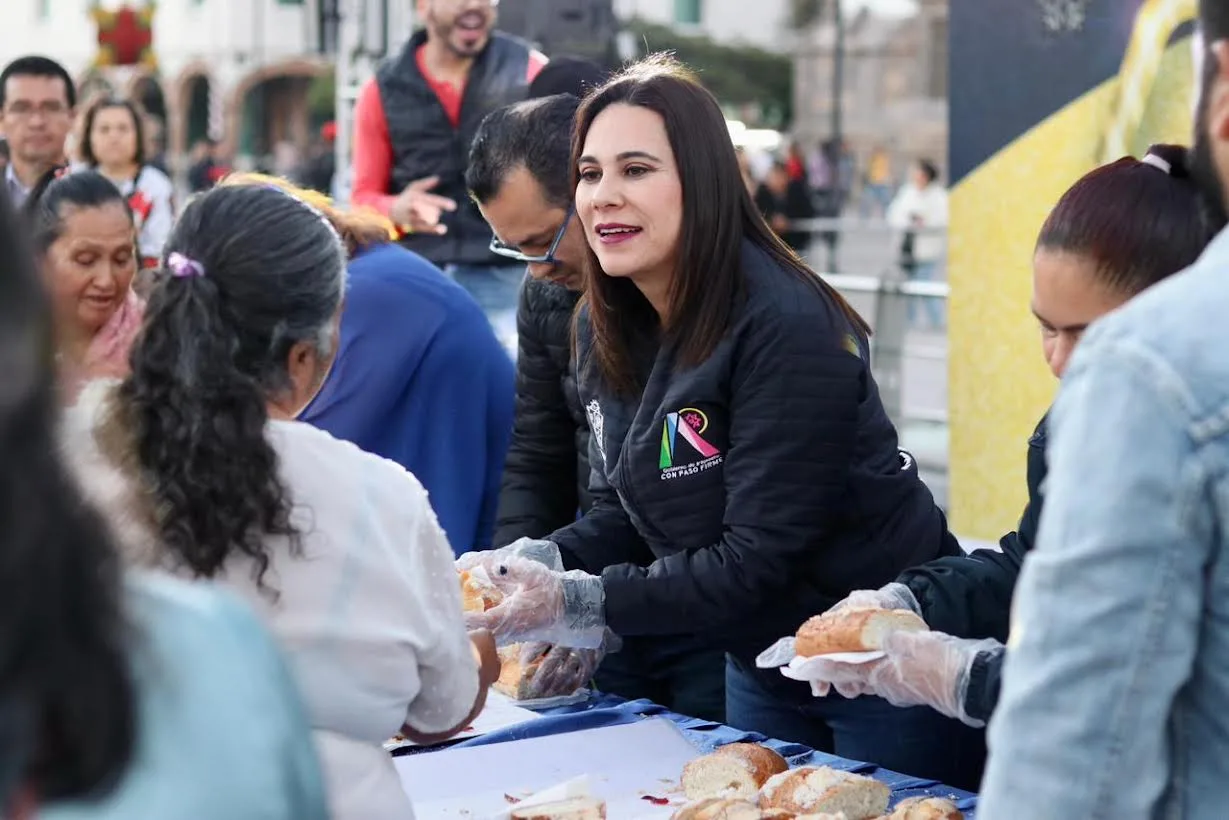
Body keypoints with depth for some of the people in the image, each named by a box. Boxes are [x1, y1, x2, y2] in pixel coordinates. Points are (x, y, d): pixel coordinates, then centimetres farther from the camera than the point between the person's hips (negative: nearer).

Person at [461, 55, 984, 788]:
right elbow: (626, 513, 4)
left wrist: (577, 603, -29)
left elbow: (758, 557, -27)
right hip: (762, 666, 8)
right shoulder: (606, 329, -1)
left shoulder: (786, 327, -25)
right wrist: (534, 564, -14)